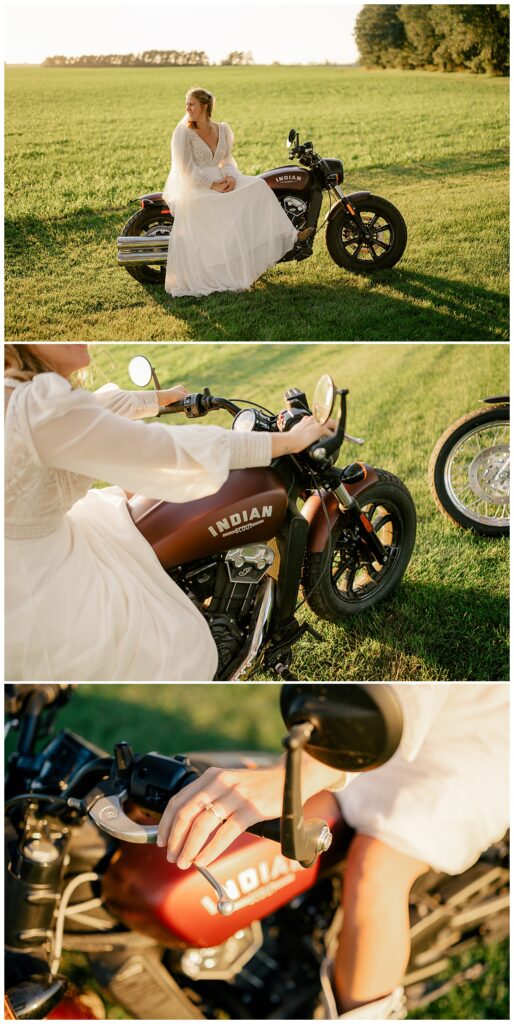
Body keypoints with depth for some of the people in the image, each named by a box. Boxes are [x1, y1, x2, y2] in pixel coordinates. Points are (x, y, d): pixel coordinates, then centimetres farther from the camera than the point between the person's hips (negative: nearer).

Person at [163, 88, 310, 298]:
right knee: (228, 217, -27)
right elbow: (186, 170, -14)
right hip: (191, 187, -6)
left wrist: (231, 177, -9)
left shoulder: (223, 129, 9)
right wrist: (213, 186, -21)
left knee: (257, 186, -13)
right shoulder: (183, 132, -8)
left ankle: (288, 236, -12)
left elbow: (228, 159, 14)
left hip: (218, 180, 6)